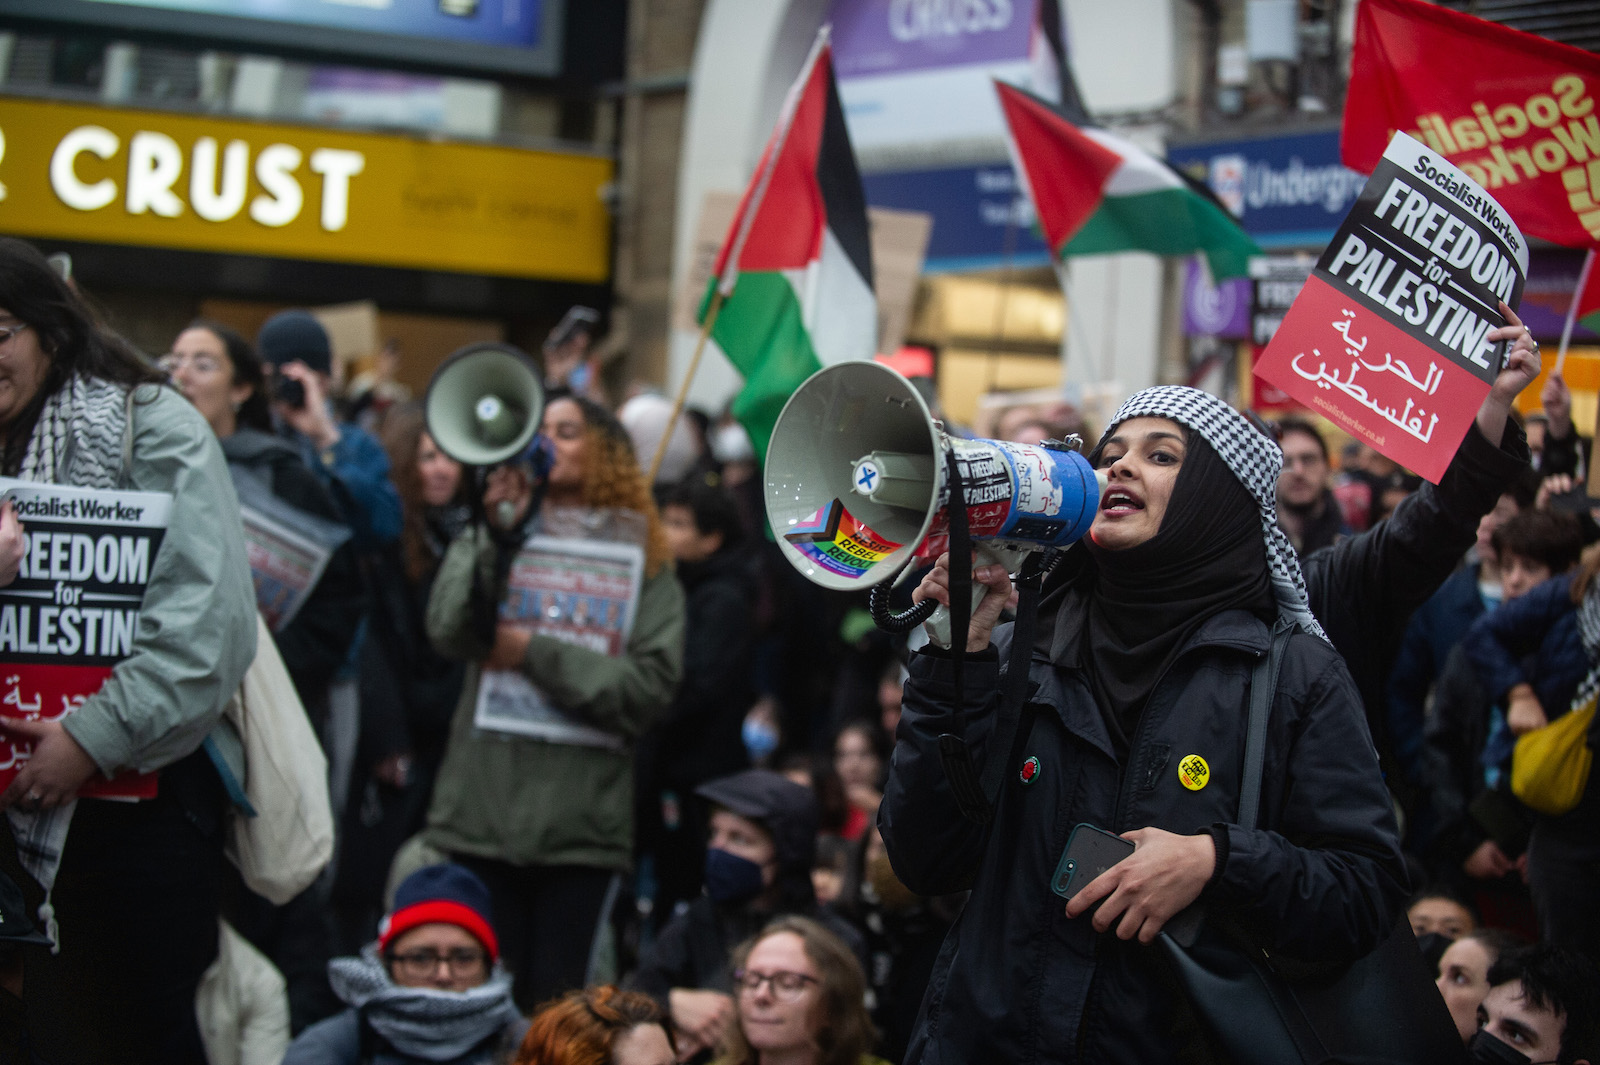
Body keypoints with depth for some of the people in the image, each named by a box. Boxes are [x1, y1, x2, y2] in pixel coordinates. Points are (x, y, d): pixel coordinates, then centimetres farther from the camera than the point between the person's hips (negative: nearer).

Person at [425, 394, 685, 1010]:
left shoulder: (644, 563, 7)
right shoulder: (484, 540, 12)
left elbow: (651, 685, -6)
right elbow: (449, 633, -6)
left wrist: (535, 654, -9)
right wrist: (496, 537, -14)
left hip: (583, 825, -1)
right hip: (482, 813, 1)